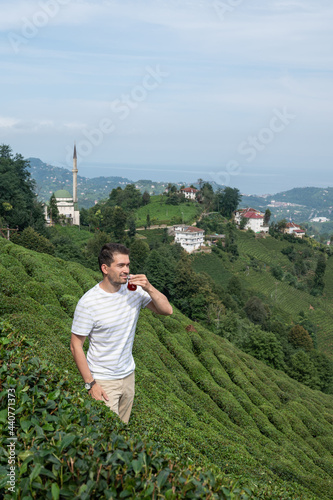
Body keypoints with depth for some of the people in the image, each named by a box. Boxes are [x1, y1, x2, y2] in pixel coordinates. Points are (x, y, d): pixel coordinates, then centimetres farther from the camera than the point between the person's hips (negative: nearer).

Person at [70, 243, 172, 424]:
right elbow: (76, 346, -14)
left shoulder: (134, 289, -7)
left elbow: (167, 310, -6)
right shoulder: (88, 302, -21)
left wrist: (149, 288, -23)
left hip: (128, 375, 5)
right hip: (103, 381, -5)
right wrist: (90, 383, -15)